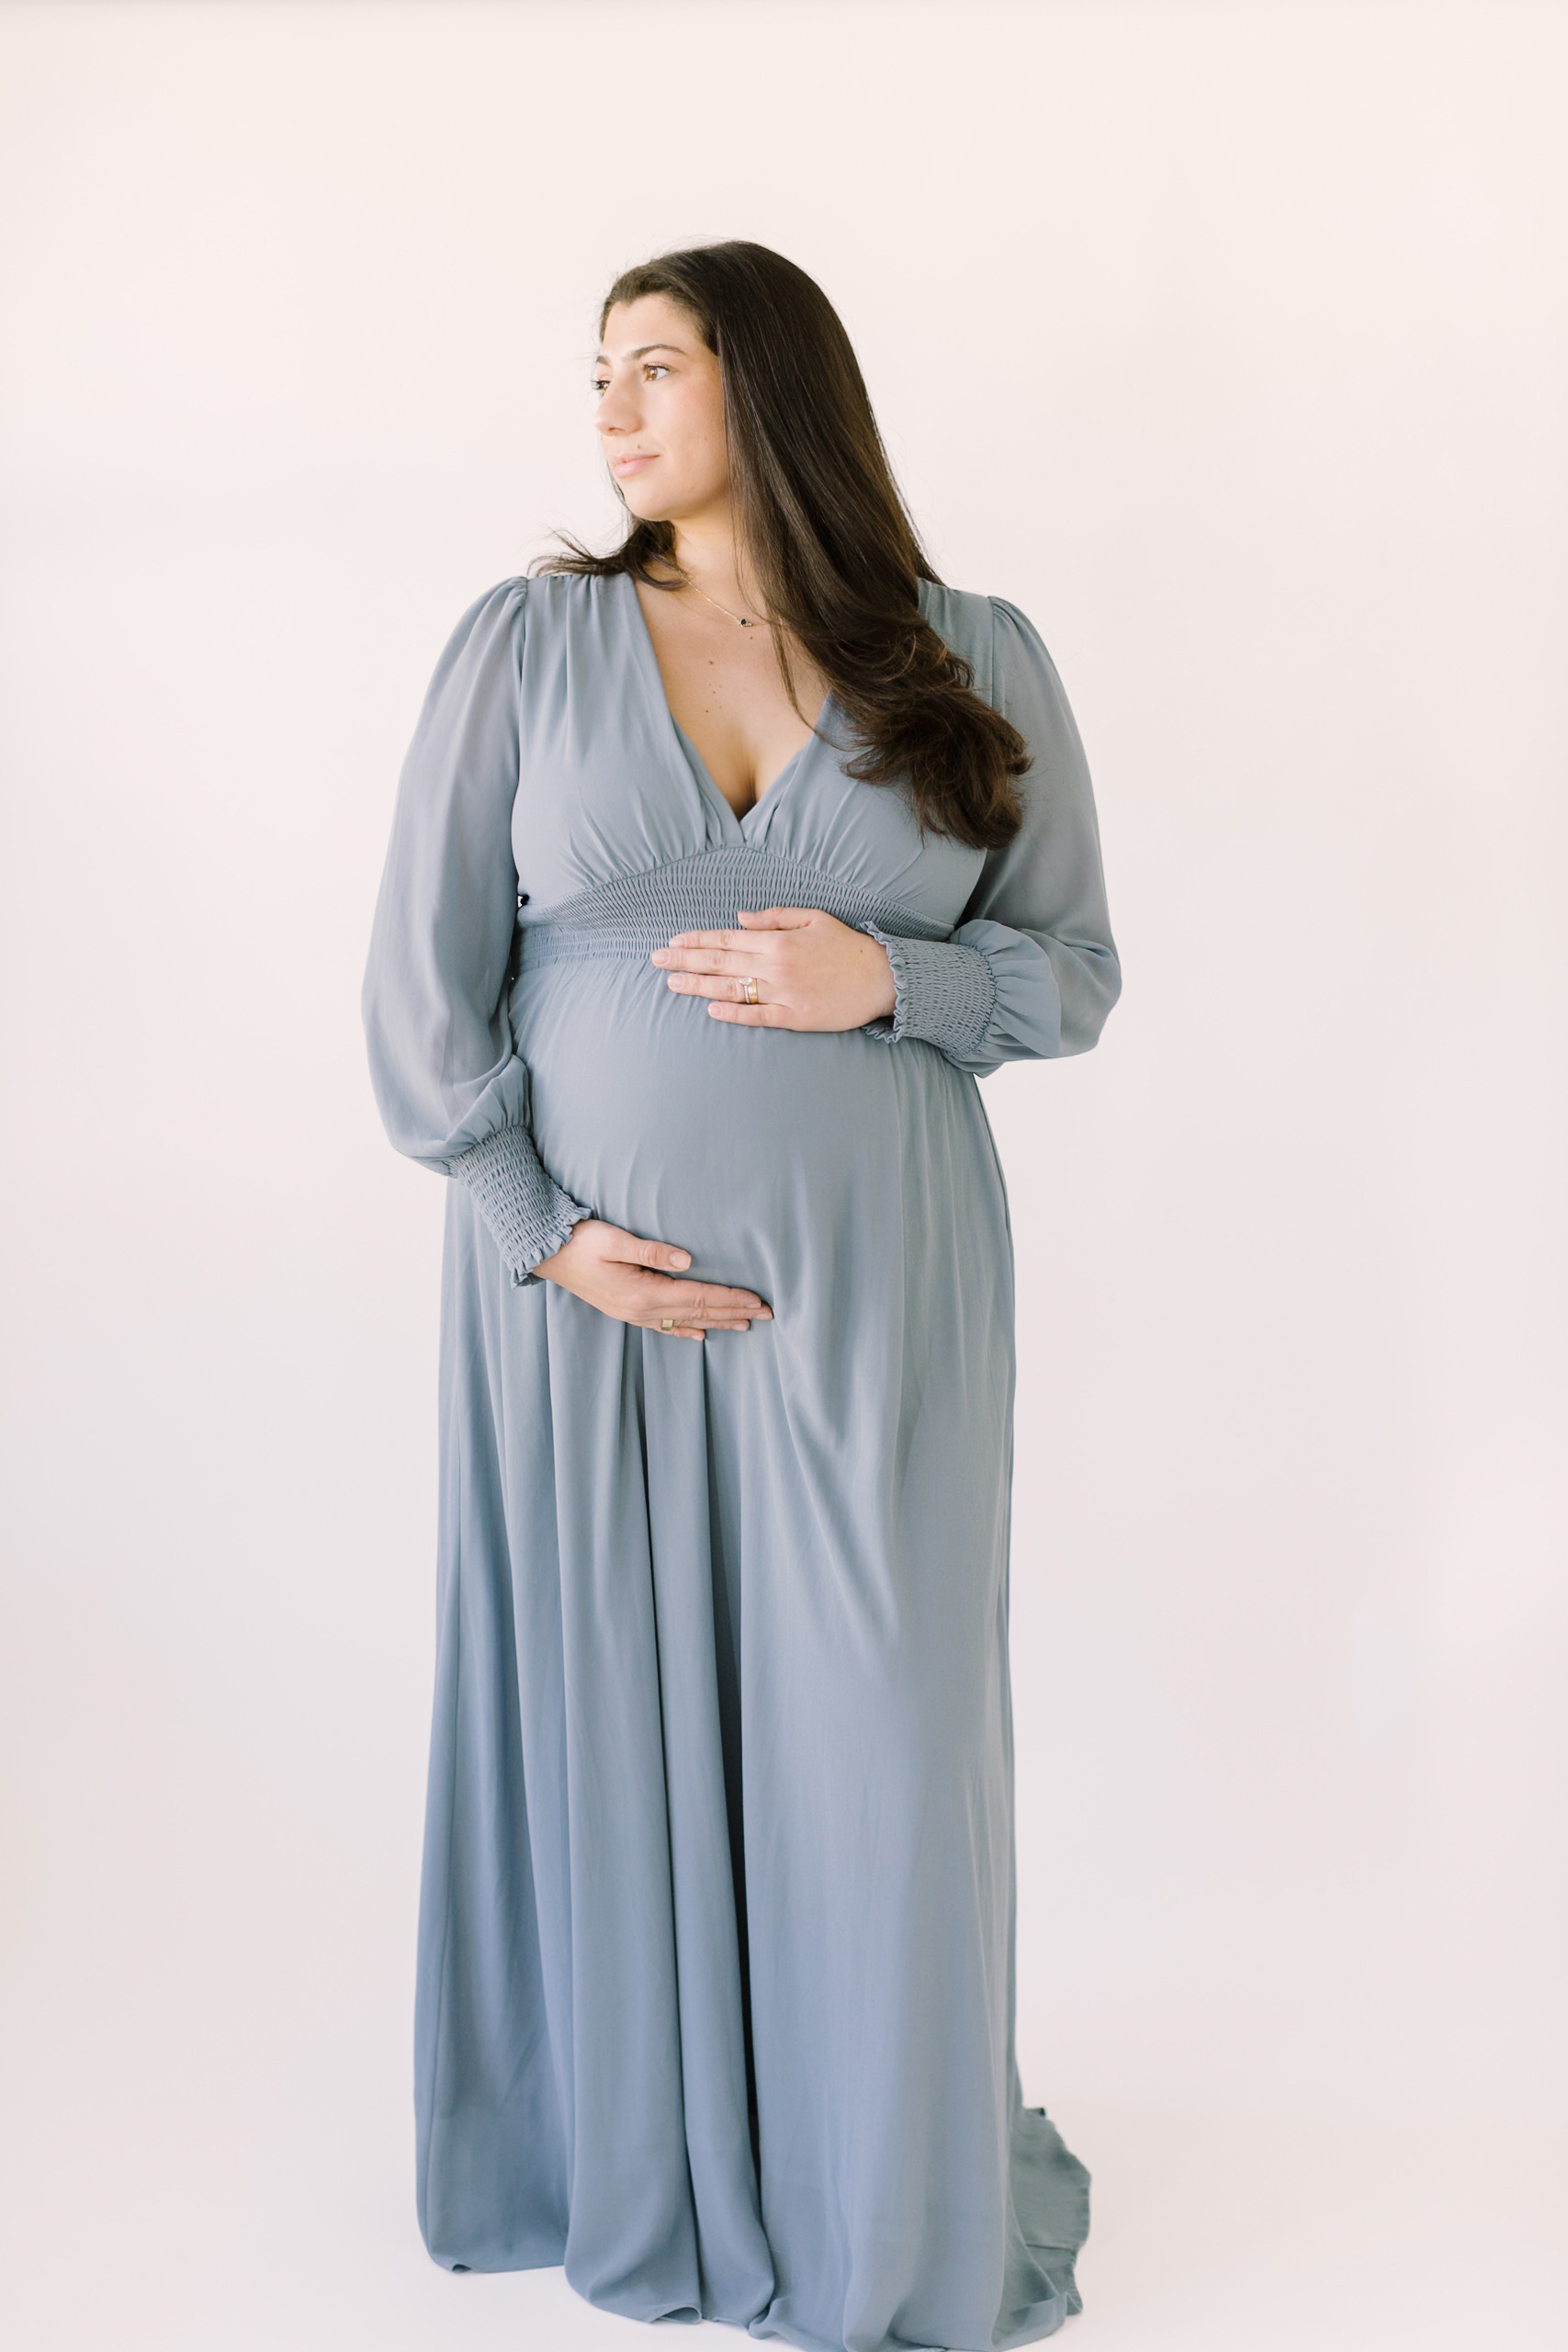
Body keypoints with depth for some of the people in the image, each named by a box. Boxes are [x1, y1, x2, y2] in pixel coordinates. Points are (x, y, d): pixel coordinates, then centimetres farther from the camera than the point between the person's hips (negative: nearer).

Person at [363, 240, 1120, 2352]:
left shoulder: (977, 664, 3)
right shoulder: (530, 642, 2)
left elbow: (1079, 970, 6)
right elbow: (423, 977, 0)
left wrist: (886, 980, -13)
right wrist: (540, 1233, -10)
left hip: (869, 1282, 0)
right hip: (584, 1272, 0)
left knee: (869, 1734, 6)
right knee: (608, 1717, 9)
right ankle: (629, 2173, 31)